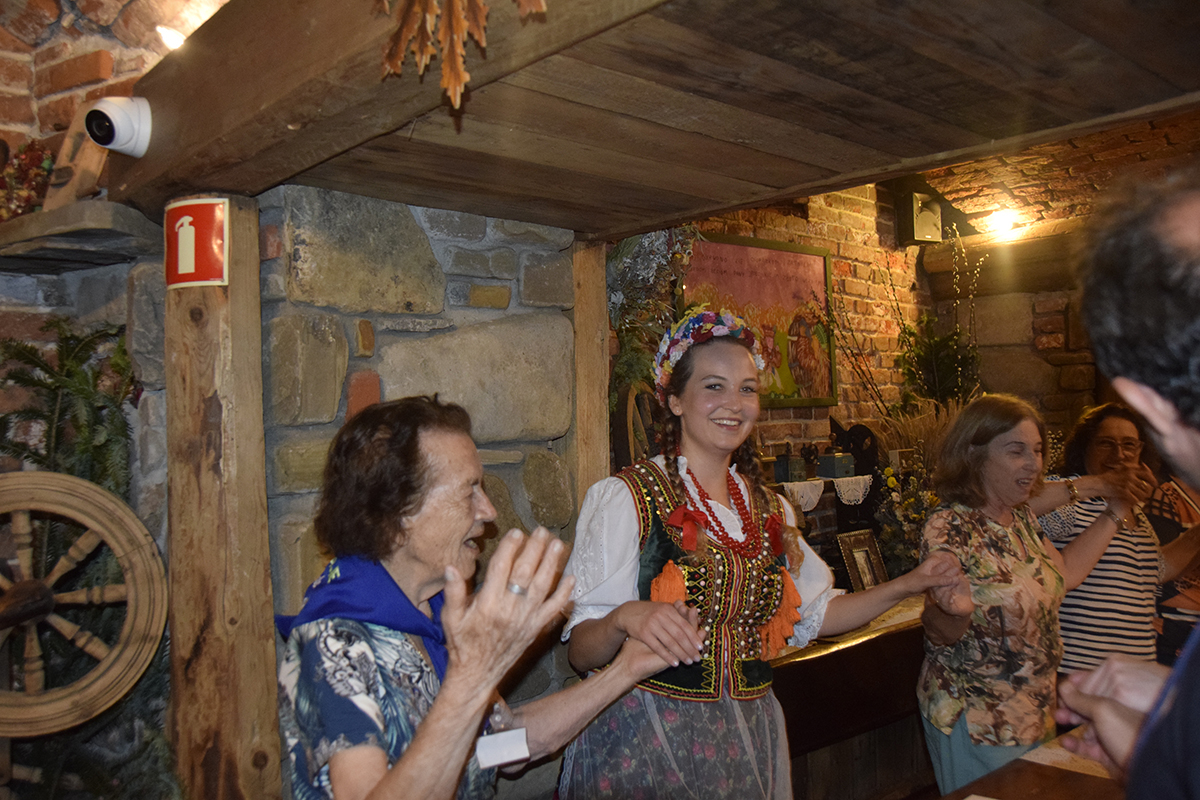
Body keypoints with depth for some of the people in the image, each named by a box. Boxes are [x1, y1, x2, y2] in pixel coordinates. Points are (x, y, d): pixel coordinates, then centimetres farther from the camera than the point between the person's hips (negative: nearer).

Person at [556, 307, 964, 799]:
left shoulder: (770, 510, 7)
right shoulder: (625, 499, -14)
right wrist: (625, 619, -37)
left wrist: (907, 585, 6)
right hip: (647, 741, -5)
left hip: (748, 737, 6)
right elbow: (580, 651, -17)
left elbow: (815, 614, 16)